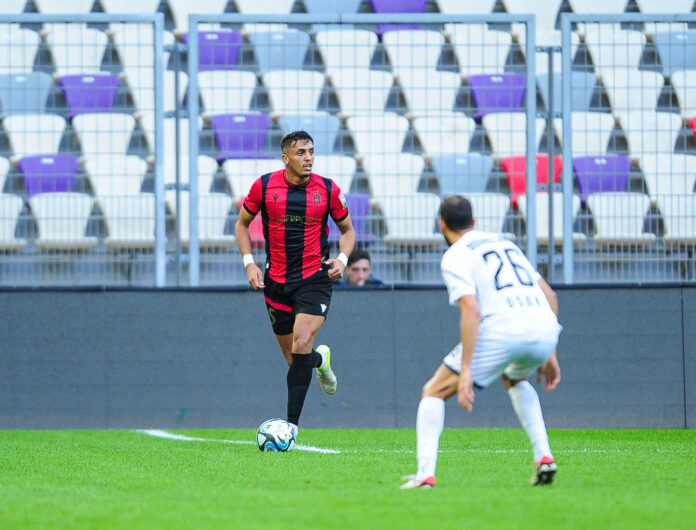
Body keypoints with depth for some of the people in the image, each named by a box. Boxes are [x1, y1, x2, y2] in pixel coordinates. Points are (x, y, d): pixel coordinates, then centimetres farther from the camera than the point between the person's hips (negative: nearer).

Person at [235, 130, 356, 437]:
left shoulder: (328, 190, -5)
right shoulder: (264, 186, -5)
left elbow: (347, 229, 10)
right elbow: (242, 223, 10)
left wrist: (342, 259, -9)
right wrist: (249, 262, -2)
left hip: (315, 277, -2)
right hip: (276, 281, 2)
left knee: (302, 343, -21)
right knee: (293, 359, 8)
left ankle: (292, 423, -17)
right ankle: (320, 359, 47)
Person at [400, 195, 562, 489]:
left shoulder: (455, 256, 6)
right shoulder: (506, 243, 28)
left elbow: (471, 311, -10)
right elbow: (549, 295, 24)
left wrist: (466, 370, -12)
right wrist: (548, 354, 28)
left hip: (502, 330, -6)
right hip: (545, 329, 6)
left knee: (434, 392, 10)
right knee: (514, 378, 39)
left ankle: (425, 474, -7)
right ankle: (544, 458, 23)